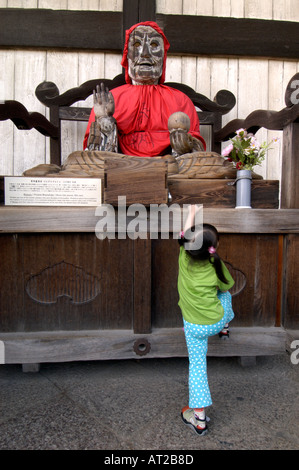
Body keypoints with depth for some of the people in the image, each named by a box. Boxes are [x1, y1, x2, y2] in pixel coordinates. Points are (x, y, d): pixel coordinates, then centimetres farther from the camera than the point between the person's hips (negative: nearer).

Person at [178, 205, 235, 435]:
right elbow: (226, 287, 3)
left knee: (197, 365, 11)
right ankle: (226, 325, 52)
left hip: (194, 327, 1)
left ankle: (199, 417, 15)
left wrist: (192, 213, 20)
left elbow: (184, 234, 7)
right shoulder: (217, 266, -16)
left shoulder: (185, 256, -13)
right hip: (216, 320, 0)